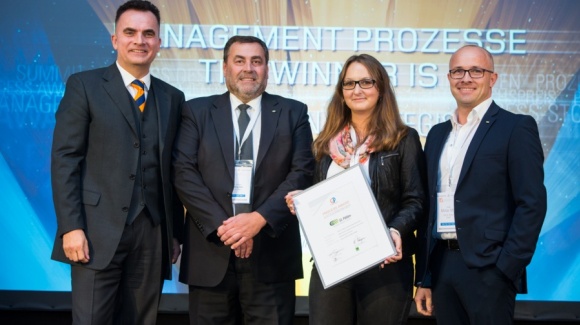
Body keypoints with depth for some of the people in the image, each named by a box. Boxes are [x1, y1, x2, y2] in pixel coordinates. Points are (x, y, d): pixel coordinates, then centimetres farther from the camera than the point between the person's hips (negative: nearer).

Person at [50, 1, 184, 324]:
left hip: (153, 234, 4)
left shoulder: (173, 98, 13)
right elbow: (65, 159, -4)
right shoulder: (84, 86, 2)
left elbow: (173, 170, 14)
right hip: (99, 231, -3)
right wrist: (71, 226, -12)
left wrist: (176, 232, 11)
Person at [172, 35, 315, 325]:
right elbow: (183, 172, -1)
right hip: (211, 251, 0)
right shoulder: (197, 111, 9)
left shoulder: (293, 113, 9)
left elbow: (302, 173, -1)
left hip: (272, 251, 0)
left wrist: (260, 219, -14)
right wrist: (220, 224, -12)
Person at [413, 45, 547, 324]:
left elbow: (532, 204, -9)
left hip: (487, 268, -5)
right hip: (441, 267, 6)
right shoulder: (438, 134, 15)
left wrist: (506, 269, -15)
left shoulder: (516, 128, -3)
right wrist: (423, 278, 11)